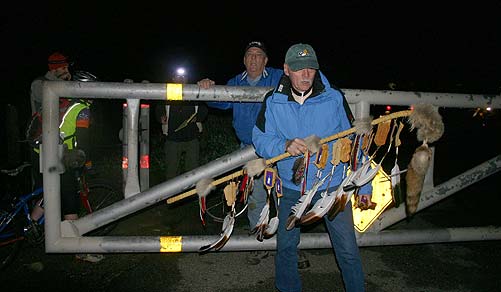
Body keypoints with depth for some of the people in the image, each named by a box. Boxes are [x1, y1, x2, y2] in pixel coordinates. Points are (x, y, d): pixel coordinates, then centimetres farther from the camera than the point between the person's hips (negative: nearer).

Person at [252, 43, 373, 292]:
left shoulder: (334, 99, -7)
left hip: (332, 187, -1)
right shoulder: (273, 102, -4)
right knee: (285, 248, 16)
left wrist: (363, 184, 1)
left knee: (348, 251, 3)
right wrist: (285, 145, -28)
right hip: (291, 189, 2)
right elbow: (260, 140, -7)